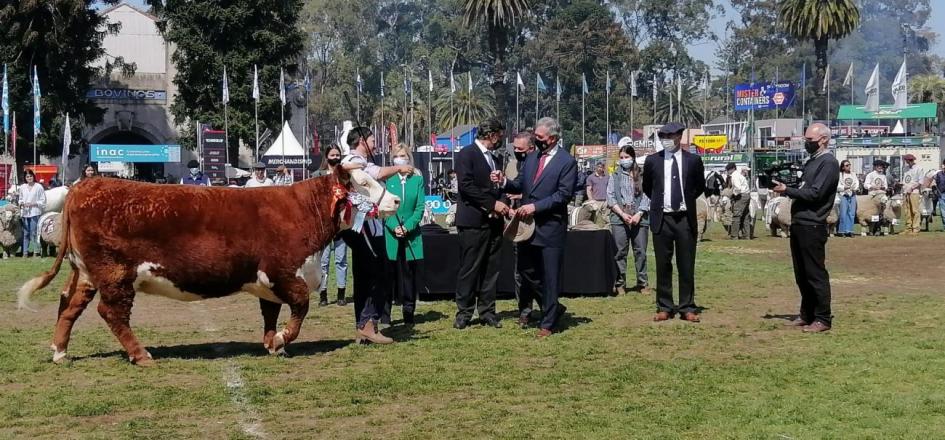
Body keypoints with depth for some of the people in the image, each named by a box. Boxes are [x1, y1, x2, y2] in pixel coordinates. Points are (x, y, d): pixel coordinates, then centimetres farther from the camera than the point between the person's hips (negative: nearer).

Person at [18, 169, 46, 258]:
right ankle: (25, 252, 10)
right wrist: (21, 203, 0)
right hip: (25, 213, 4)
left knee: (34, 233, -8)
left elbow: (43, 201, -2)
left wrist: (33, 204, -12)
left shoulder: (39, 187, -3)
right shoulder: (22, 187, 11)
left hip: (35, 212, -4)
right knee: (25, 233, 6)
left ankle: (36, 251, -2)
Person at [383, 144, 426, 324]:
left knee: (410, 274, 3)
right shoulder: (387, 180, 4)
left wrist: (407, 226, -11)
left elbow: (420, 207, 2)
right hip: (390, 235, -1)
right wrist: (394, 227, -14)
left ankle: (409, 313, 10)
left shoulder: (417, 180, 8)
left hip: (411, 235, 1)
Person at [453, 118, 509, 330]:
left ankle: (487, 311, 11)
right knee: (469, 270, -3)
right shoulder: (466, 154, -5)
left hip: (493, 222, 7)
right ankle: (464, 313, 3)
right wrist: (493, 204, -17)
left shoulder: (493, 158, 20)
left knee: (490, 270, 6)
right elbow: (466, 186, -16)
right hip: (473, 222, -7)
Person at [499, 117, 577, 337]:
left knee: (550, 277, 1)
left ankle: (548, 323, 11)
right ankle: (553, 308, 29)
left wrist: (535, 207, -21)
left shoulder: (567, 162, -9)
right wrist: (505, 182, -7)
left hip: (551, 228, -7)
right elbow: (520, 185, 14)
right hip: (528, 226, 7)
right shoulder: (531, 158, 11)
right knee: (526, 271, 12)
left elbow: (564, 194, -16)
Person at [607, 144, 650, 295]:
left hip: (639, 218, 0)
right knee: (620, 252, -1)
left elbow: (647, 196, 3)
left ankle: (642, 284, 8)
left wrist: (639, 214, -9)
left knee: (640, 252, 1)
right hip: (619, 217, 0)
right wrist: (622, 214, -7)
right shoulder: (615, 176, 10)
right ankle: (620, 284, 3)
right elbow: (610, 197, 5)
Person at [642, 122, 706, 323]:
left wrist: (687, 200, 10)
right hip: (662, 218, 1)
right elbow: (647, 187, 18)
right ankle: (664, 307, 12)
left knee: (686, 266, 3)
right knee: (663, 265, 4)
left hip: (685, 218, -1)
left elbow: (700, 186, 16)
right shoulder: (652, 161, 3)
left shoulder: (693, 160, 1)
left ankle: (687, 308, 10)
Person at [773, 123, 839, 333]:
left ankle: (822, 319, -1)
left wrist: (787, 190, -15)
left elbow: (815, 193, -18)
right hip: (799, 223, 10)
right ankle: (806, 315, 23)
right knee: (801, 274, 14)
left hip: (812, 226, -10)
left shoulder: (829, 163, -10)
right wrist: (785, 186, 4)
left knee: (816, 274, -6)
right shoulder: (812, 161, 19)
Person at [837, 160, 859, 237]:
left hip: (852, 195, 5)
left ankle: (849, 231, 4)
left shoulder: (853, 175, 17)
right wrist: (844, 187, -21)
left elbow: (857, 183, 9)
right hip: (844, 195, -5)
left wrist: (855, 188, -10)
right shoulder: (840, 175, 2)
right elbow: (837, 186, -7)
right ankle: (841, 231, -5)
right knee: (843, 213, -9)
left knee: (852, 213, 1)